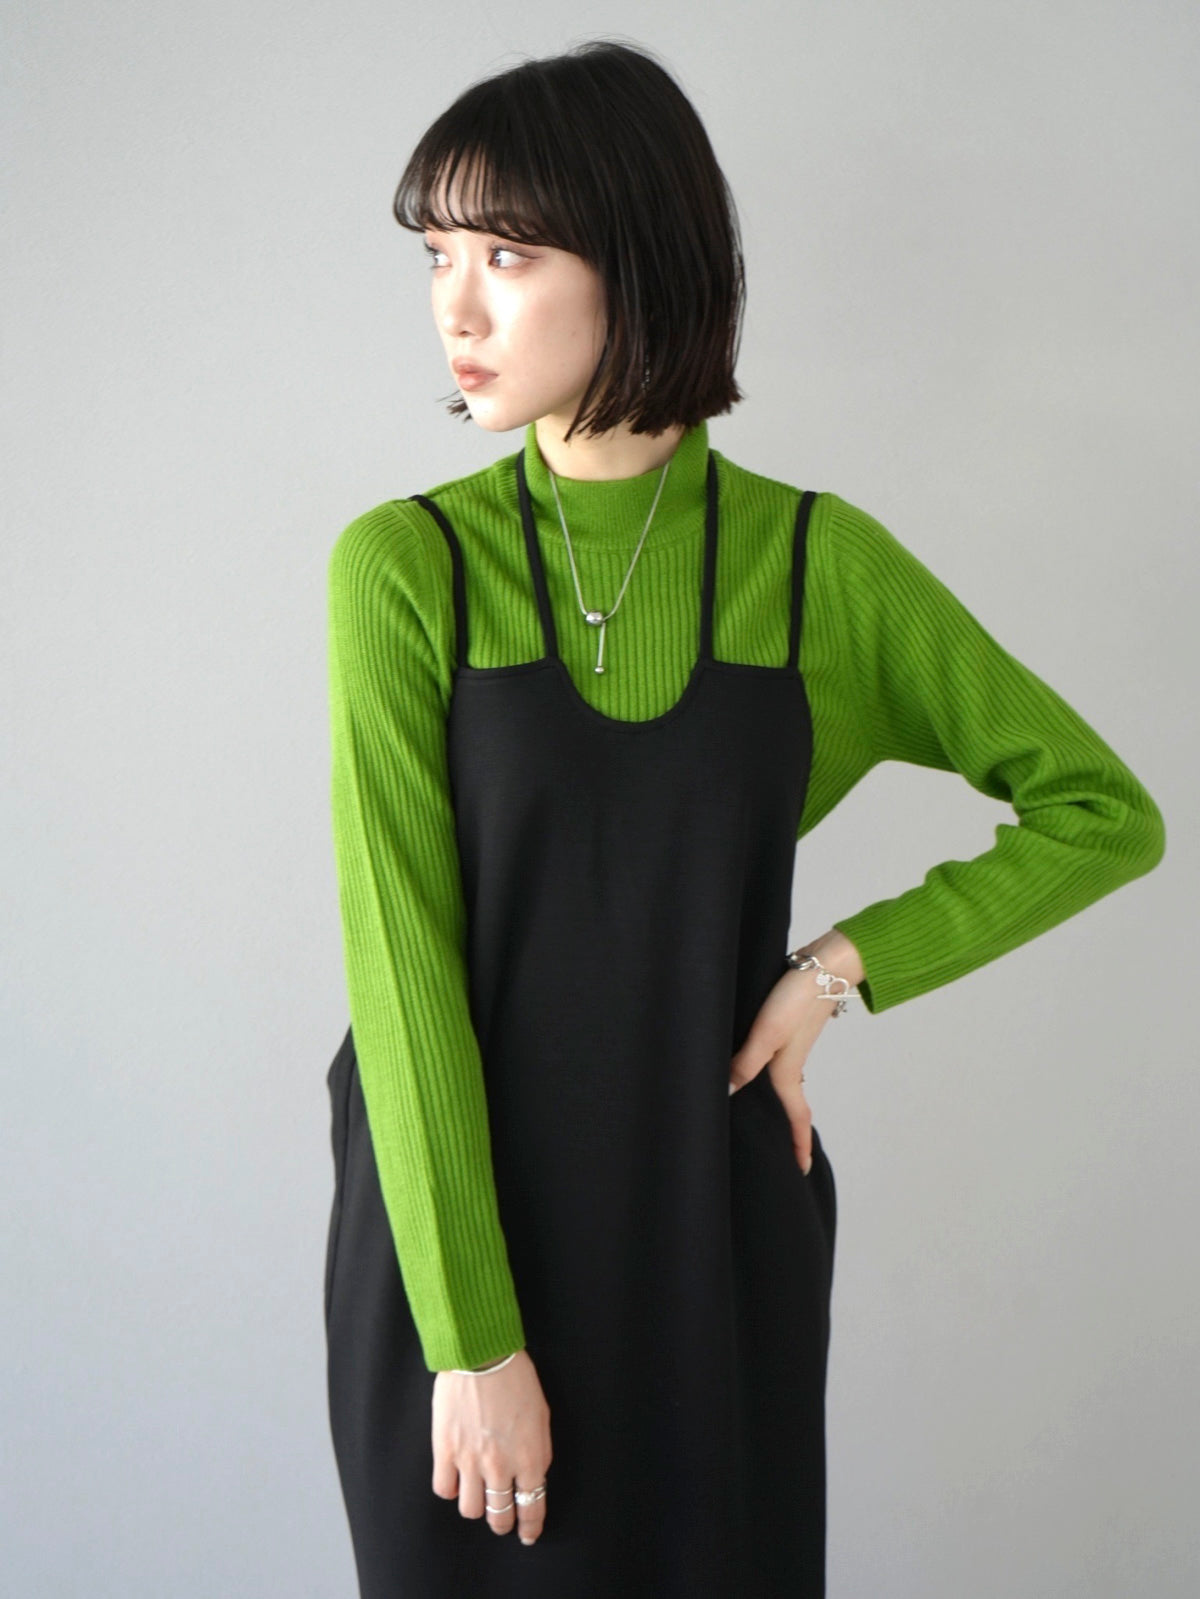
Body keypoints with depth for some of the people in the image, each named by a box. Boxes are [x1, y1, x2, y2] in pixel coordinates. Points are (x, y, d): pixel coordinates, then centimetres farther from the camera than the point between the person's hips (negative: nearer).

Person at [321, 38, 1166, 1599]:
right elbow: (402, 960, -12)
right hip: (451, 1224, -1)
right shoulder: (403, 569, -8)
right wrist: (472, 1340, -15)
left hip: (717, 1227, 1)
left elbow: (1105, 811, 2)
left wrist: (840, 968, -8)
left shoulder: (817, 560, -4)